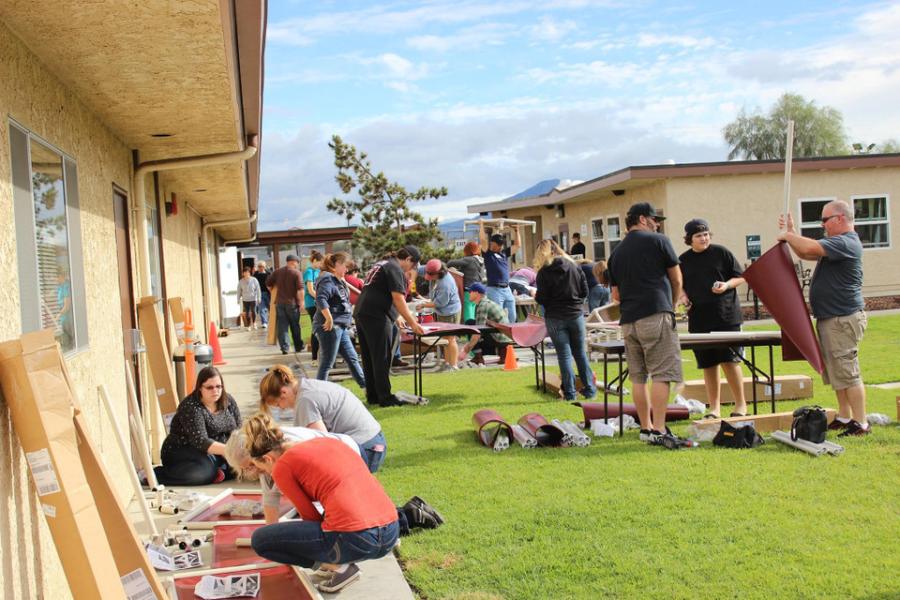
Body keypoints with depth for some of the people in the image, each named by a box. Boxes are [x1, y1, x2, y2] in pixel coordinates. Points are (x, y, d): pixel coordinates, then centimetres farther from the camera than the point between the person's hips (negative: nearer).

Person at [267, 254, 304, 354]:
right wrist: (301, 302, -6)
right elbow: (300, 290, -14)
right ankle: (298, 347, 16)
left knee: (282, 326, 4)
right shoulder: (296, 272, -8)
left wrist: (274, 292, 22)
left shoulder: (277, 272, 6)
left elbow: (268, 284, 10)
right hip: (292, 303, -3)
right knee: (295, 327, 9)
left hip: (279, 302, 3)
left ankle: (284, 348, 0)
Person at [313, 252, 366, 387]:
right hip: (330, 327, -10)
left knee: (353, 359, 15)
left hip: (341, 327, 10)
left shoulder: (338, 281, 19)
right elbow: (321, 299, -27)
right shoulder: (327, 279, -12)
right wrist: (329, 319, -31)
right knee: (326, 364, -5)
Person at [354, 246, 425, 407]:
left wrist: (397, 318, 31)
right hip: (376, 317, -10)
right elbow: (398, 298, -15)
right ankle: (385, 397, -2)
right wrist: (412, 323, -13)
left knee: (369, 358, 13)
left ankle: (372, 395, 19)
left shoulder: (381, 264, 23)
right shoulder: (395, 268, -8)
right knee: (382, 358, -5)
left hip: (361, 314, 10)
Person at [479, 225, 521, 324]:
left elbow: (517, 245, 21)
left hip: (507, 289, 6)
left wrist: (517, 230, 21)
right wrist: (482, 225, -4)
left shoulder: (504, 253, 18)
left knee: (512, 318, 7)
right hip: (494, 290, -6)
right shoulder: (487, 254, 2)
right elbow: (482, 240, -10)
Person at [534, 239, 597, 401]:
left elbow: (542, 298, -11)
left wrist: (535, 296, 10)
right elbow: (585, 291, 3)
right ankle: (589, 389, 16)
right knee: (580, 352, 13)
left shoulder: (544, 272, -9)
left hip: (555, 318, -3)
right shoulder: (574, 266, 2)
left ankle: (569, 392, 4)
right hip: (575, 315, 3)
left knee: (564, 354, 3)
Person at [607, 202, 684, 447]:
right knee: (662, 374, -6)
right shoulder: (658, 241, 2)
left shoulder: (617, 252, 17)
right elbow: (677, 280, 8)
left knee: (638, 377, 10)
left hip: (628, 319, 6)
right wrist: (672, 303, 23)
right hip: (656, 315, -6)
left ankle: (645, 428, 15)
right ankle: (659, 429, -11)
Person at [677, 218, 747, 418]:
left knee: (729, 360, -5)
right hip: (699, 320, 3)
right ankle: (714, 408, 16)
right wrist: (682, 297, -1)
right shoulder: (683, 260, 10)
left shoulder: (721, 252, 1)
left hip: (726, 317, -3)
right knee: (708, 364, 7)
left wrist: (727, 285, -13)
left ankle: (740, 404, 10)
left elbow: (740, 277, 5)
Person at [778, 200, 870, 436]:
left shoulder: (846, 243, -17)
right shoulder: (836, 243, 18)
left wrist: (789, 236, -10)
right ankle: (844, 418, 24)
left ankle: (861, 423, -3)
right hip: (830, 318, 11)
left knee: (847, 373, -8)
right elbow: (805, 254, 24)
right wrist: (792, 233, 13)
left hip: (843, 319, -11)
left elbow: (810, 247, -28)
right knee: (837, 373, 16)